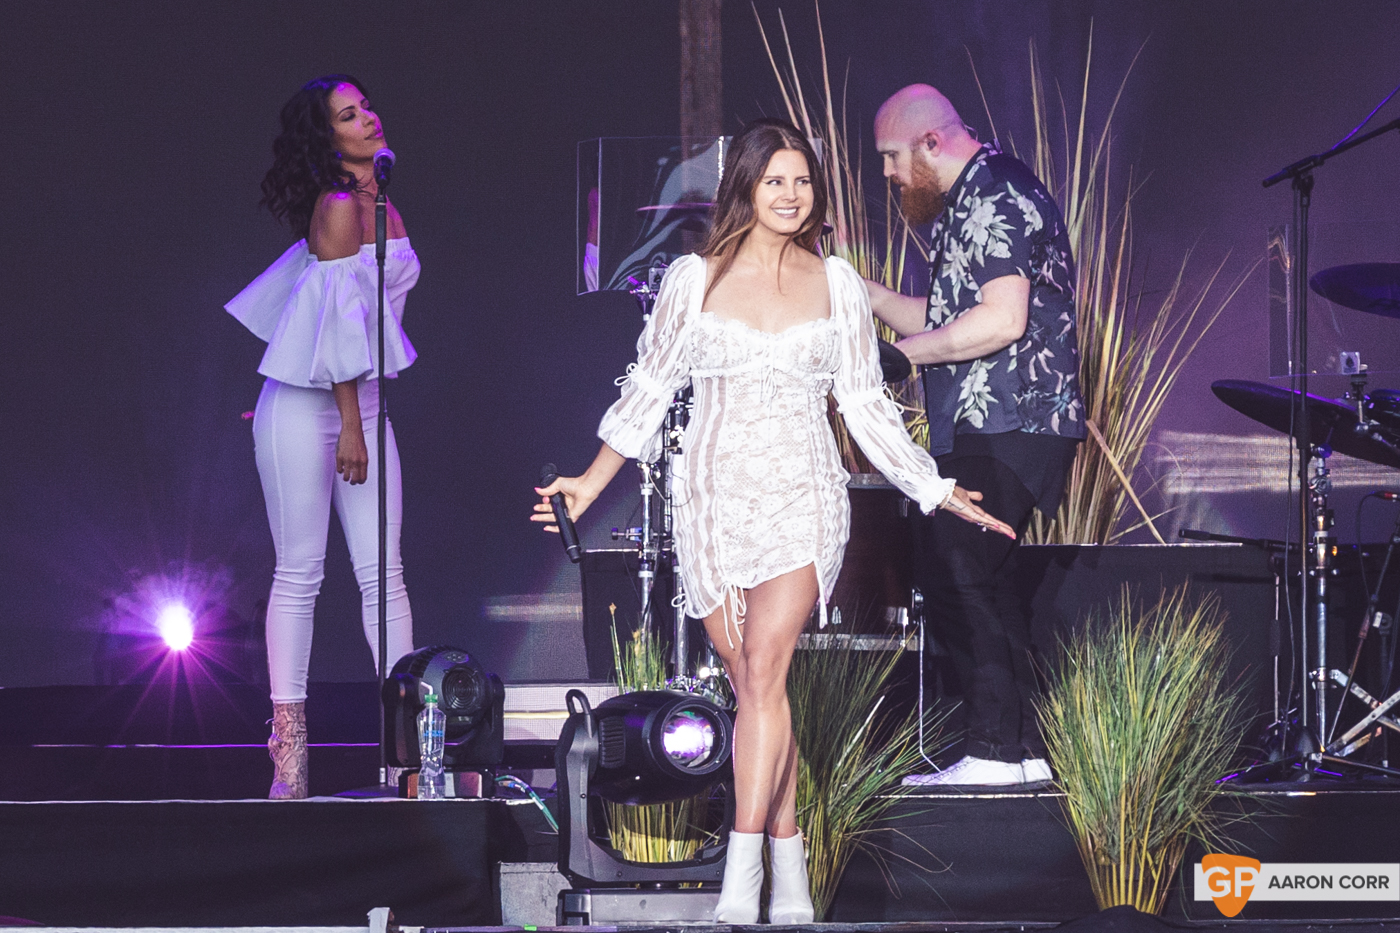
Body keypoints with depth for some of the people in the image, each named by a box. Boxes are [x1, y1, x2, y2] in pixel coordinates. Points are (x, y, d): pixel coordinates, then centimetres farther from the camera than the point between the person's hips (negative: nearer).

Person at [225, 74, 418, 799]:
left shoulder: (375, 198, 13)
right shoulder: (338, 205, -12)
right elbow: (341, 317, -16)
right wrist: (350, 426, -17)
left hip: (361, 404, 7)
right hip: (307, 410, -7)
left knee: (381, 569, 1)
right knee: (299, 572, -3)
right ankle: (288, 739, 1)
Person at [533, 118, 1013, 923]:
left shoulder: (837, 284, 8)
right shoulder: (694, 280, 6)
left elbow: (867, 404, 12)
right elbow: (650, 389, 13)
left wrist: (938, 491, 9)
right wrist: (594, 482, 10)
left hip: (803, 500, -1)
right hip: (715, 500, 1)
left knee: (763, 671, -16)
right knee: (754, 684, 0)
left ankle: (742, 877, -21)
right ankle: (790, 872, 6)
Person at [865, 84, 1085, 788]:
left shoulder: (992, 194, -13)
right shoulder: (972, 201, 21)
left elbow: (1001, 319, -24)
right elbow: (949, 320, 25)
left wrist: (903, 352, -16)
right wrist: (866, 294, 16)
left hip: (1003, 430, -11)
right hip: (991, 430, 11)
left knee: (953, 577, -11)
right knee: (981, 585, 12)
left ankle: (995, 751, -11)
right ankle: (1027, 750, 15)